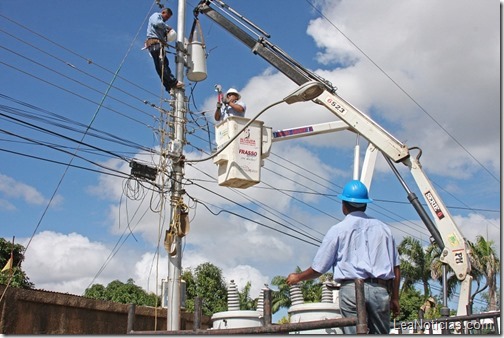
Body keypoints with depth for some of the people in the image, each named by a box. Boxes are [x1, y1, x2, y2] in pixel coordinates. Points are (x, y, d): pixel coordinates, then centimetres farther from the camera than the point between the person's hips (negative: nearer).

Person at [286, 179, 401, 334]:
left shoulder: (338, 230, 5)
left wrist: (297, 277, 24)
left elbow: (318, 268, 7)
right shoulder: (383, 228, 15)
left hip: (351, 288, -3)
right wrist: (395, 298, 21)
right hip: (380, 289, 3)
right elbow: (396, 268, 13)